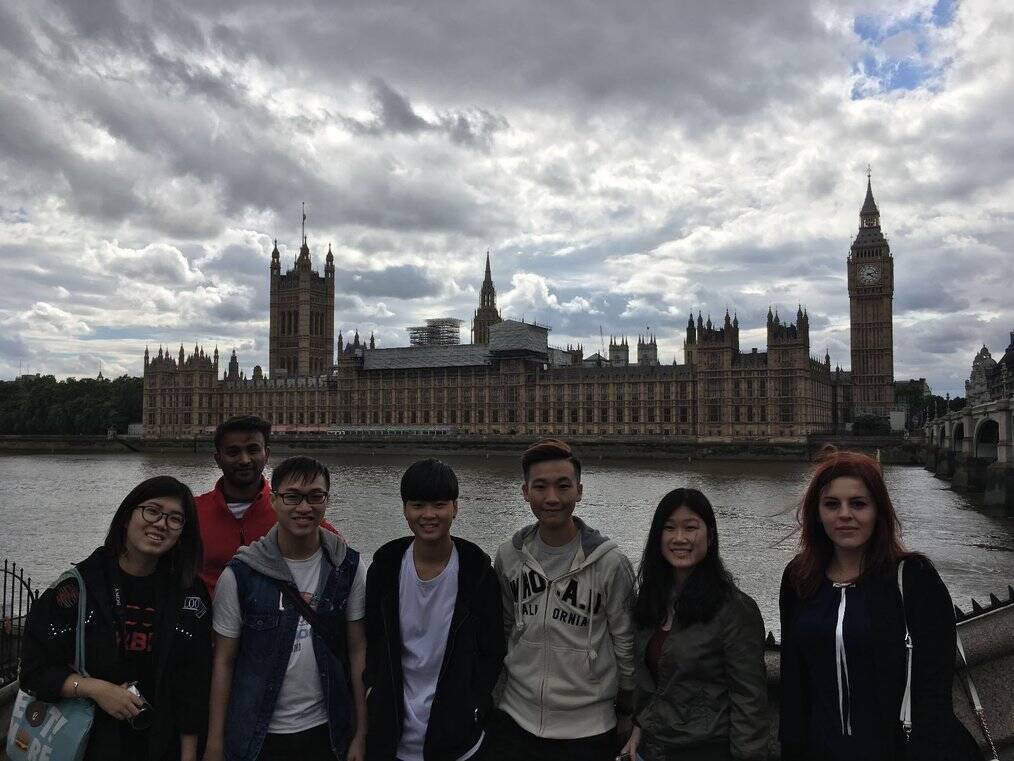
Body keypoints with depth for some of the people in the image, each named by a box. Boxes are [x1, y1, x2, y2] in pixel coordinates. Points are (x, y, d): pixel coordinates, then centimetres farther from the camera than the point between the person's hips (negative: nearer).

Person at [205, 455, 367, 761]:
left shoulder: (348, 568, -4)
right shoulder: (239, 574, -9)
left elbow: (358, 651, -2)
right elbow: (224, 661, -4)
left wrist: (360, 734, -3)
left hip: (325, 730, 1)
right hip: (257, 735, -1)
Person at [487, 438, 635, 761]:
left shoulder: (610, 562, -12)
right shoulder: (509, 555, -2)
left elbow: (626, 644, -3)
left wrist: (626, 713, 4)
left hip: (587, 730, -2)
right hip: (514, 721, 3)